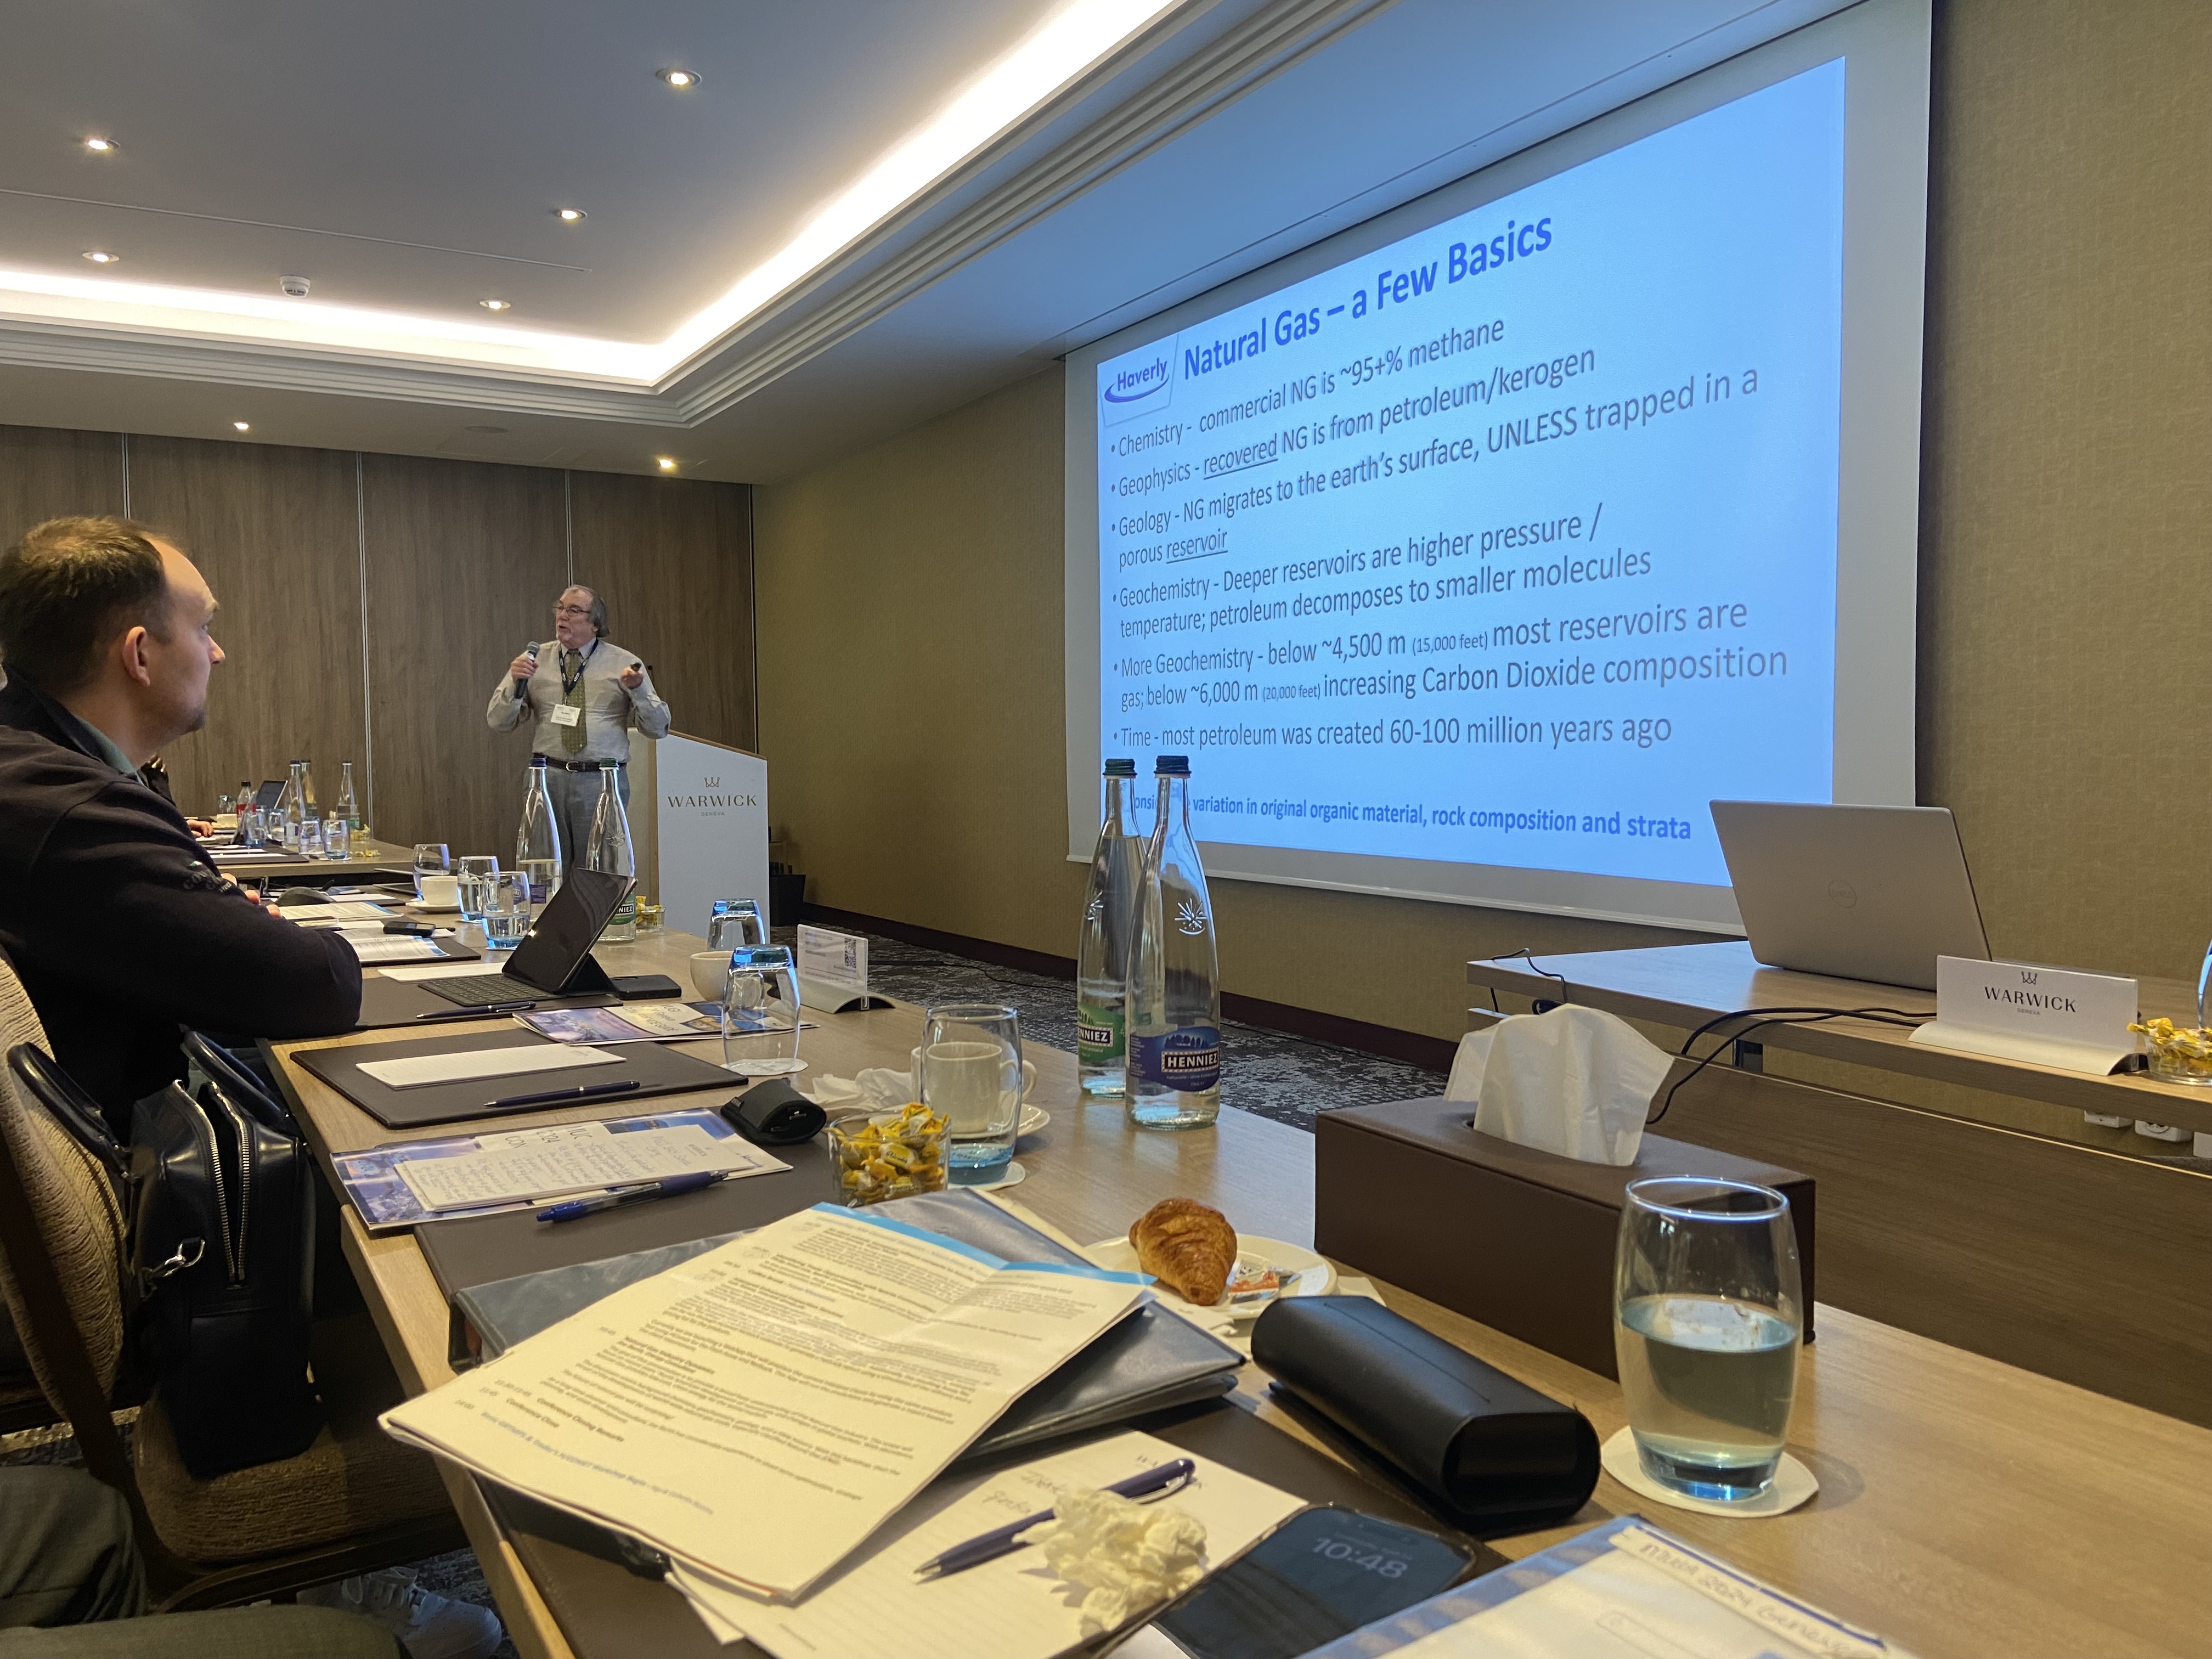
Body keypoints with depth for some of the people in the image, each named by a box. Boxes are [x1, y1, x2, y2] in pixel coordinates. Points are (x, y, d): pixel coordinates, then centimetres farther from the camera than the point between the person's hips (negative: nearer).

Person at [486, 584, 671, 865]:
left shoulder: (624, 663, 5)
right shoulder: (535, 659, 10)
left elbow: (658, 728, 1)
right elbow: (498, 722, 8)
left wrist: (638, 689, -15)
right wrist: (515, 683, -9)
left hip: (604, 782, -2)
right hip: (548, 779, 2)